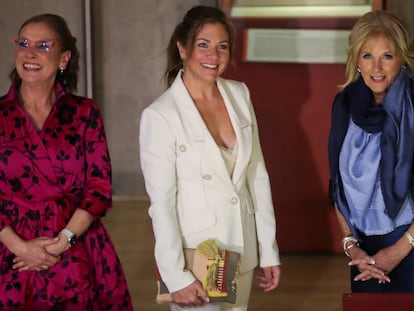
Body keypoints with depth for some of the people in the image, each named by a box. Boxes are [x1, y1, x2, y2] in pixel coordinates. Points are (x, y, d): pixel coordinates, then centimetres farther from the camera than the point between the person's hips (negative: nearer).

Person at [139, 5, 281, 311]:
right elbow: (161, 202, -14)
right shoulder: (160, 116, -15)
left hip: (242, 253, 5)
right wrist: (176, 276, -17)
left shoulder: (240, 95, 2)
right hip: (195, 258, -5)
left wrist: (269, 250, 6)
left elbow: (257, 175, 6)